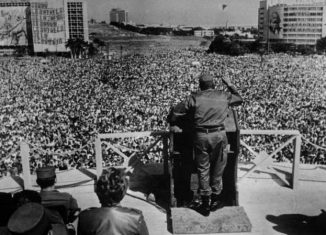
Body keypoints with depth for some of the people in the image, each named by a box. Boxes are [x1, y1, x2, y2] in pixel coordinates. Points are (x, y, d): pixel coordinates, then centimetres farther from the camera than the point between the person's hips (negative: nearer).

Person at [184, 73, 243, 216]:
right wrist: (230, 85, 35)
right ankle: (215, 201, 29)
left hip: (200, 135, -1)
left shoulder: (194, 98, 2)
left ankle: (205, 205, 17)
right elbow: (239, 99, 24)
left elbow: (185, 112, -2)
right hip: (219, 134, 1)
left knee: (203, 170, 10)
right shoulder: (224, 96, 8)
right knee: (217, 169, 16)